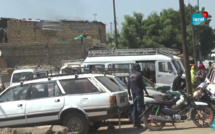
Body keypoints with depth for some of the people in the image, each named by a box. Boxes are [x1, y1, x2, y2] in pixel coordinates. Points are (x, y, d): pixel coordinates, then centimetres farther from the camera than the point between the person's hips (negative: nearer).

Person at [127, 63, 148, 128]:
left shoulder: (130, 75, 10)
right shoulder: (138, 74, -10)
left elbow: (128, 85, 11)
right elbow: (142, 84, -9)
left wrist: (129, 94, 16)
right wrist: (145, 90, 6)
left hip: (133, 93, 7)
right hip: (139, 92, -7)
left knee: (135, 107, 14)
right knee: (139, 108, -5)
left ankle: (135, 123, 14)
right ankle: (138, 123, -9)